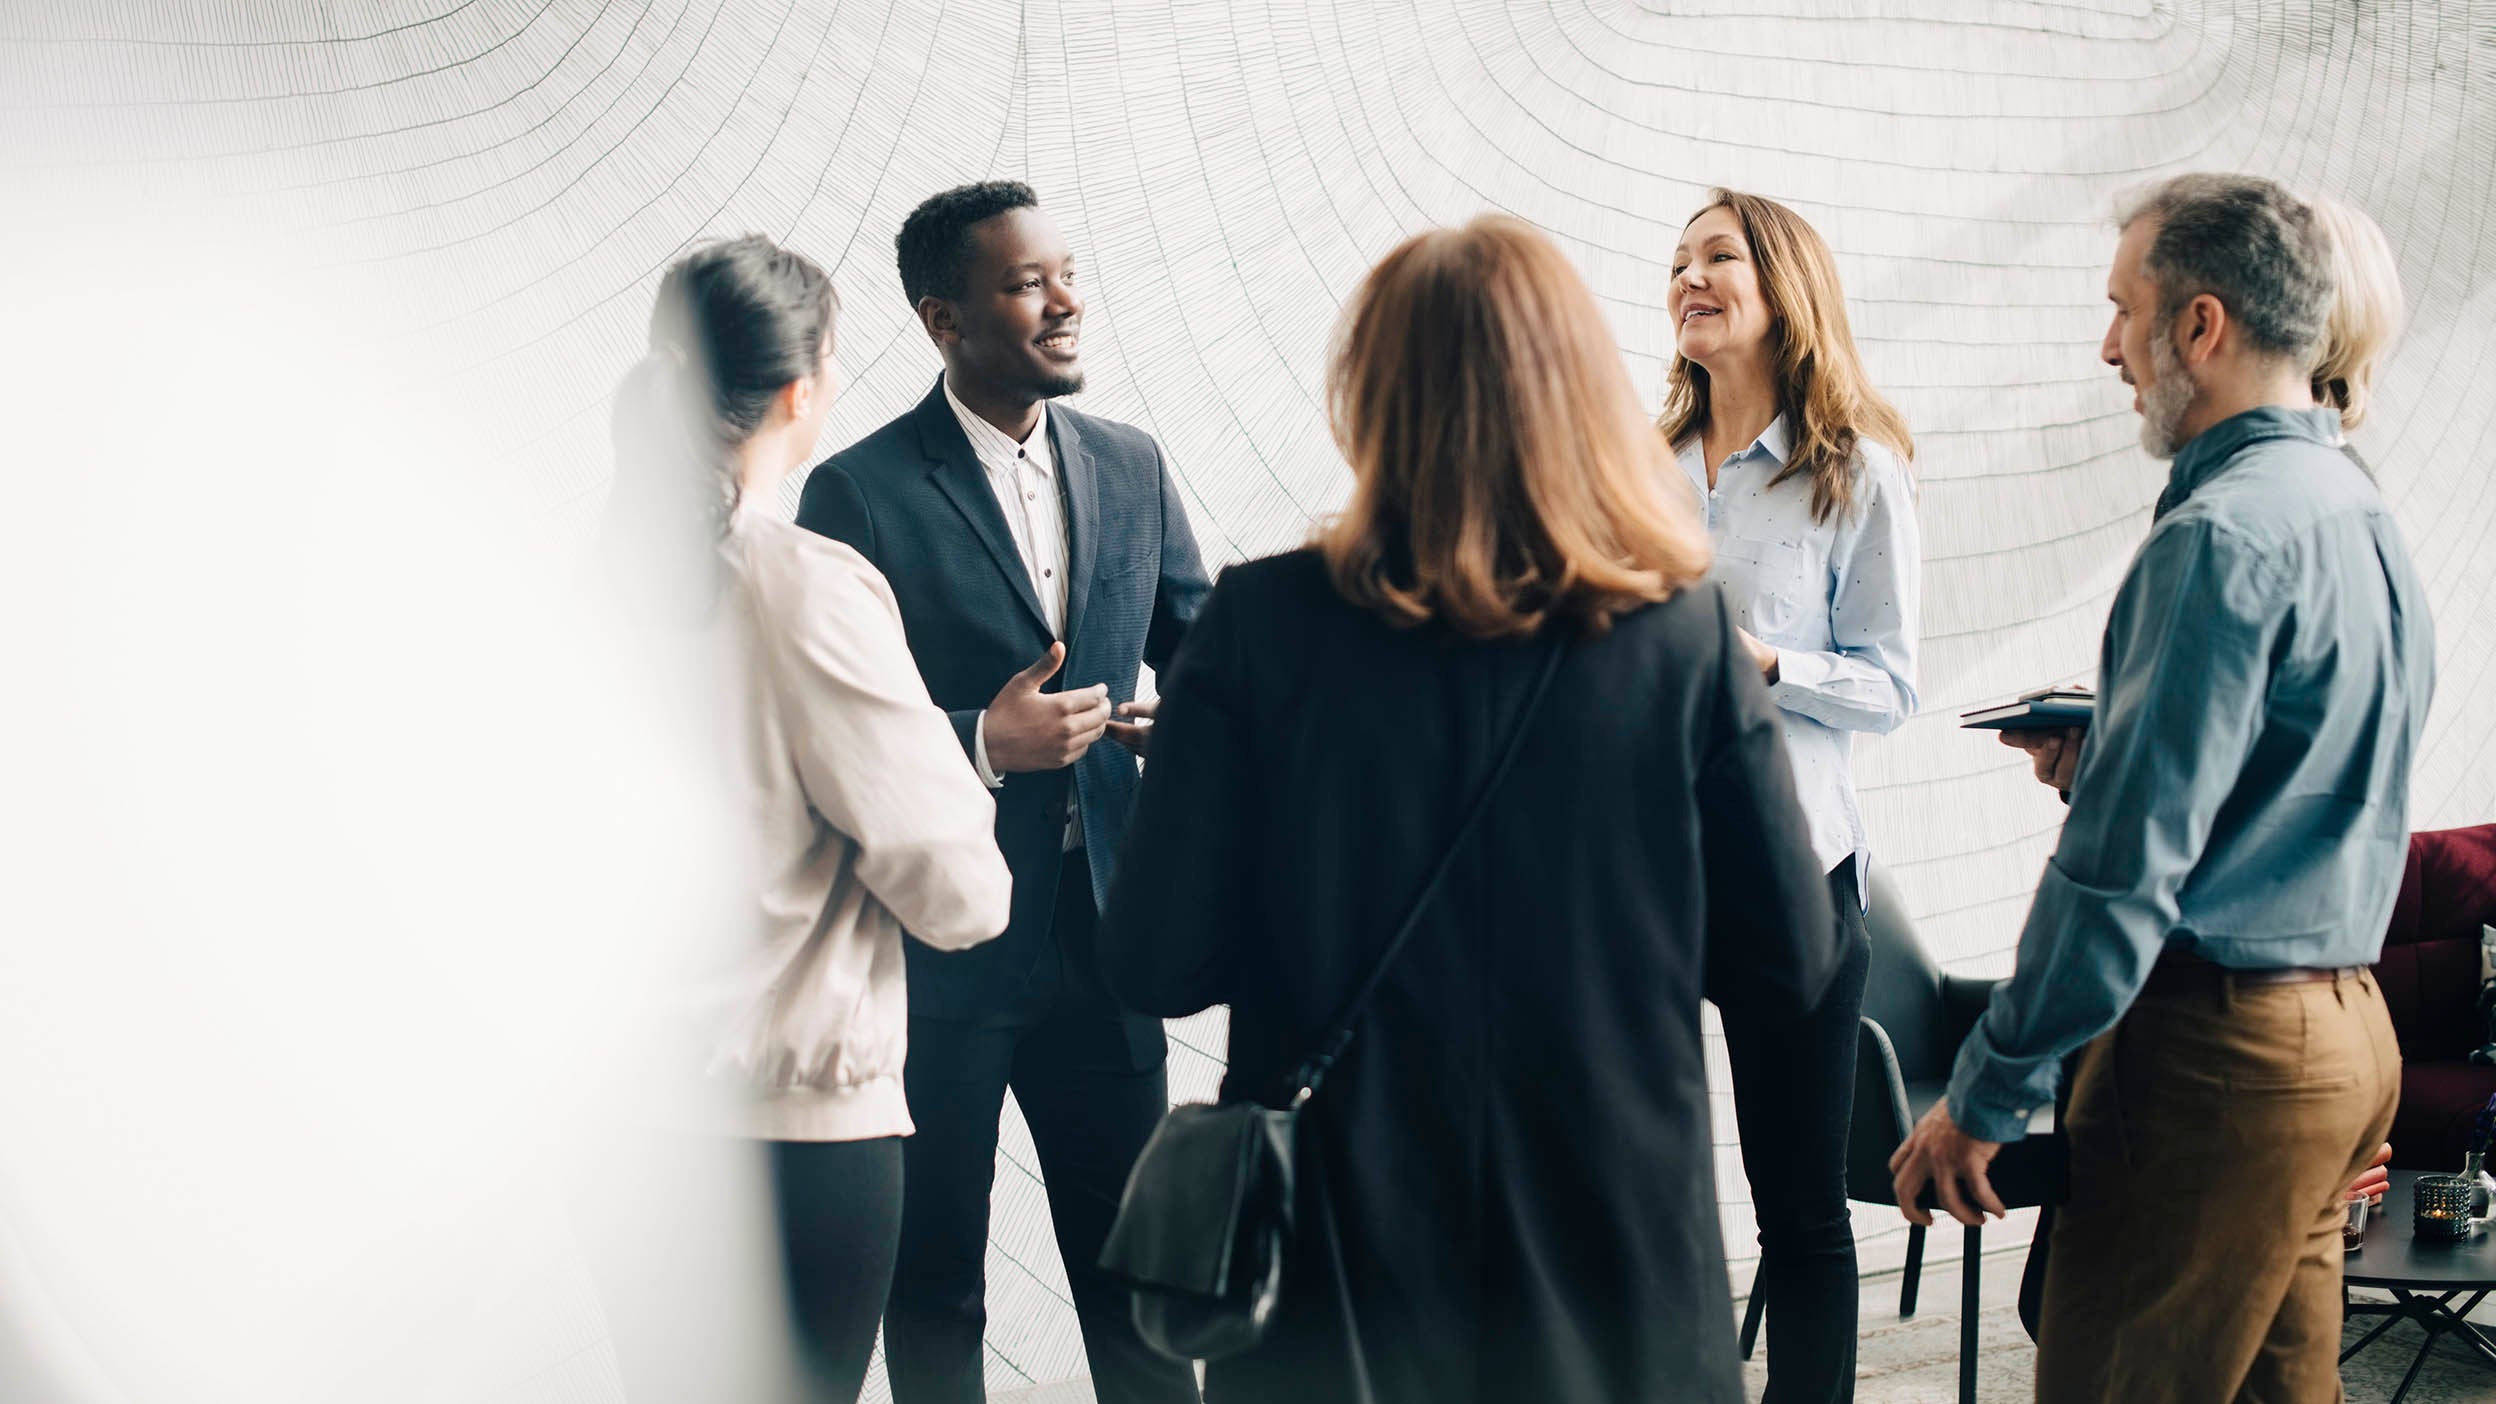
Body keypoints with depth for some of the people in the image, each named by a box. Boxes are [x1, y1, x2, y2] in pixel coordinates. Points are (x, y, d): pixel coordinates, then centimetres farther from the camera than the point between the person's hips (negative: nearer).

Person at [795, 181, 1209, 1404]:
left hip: (1101, 939, 4)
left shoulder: (1130, 466, 6)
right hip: (939, 950, -4)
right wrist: (980, 744, -23)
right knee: (933, 1279, 12)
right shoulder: (859, 493, -10)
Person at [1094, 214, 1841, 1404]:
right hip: (1617, 1243, 1)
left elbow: (1155, 964, -10)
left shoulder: (1259, 626, -12)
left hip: (1339, 1263, 0)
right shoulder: (1687, 636, -9)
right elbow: (1788, 966, -5)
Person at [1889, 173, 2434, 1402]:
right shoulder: (2359, 509, 13)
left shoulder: (2223, 534, -18)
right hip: (2347, 1027, 10)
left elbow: (2125, 866, -21)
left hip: (2219, 1051, -10)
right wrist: (2101, 759, 15)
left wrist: (1982, 1100, -15)